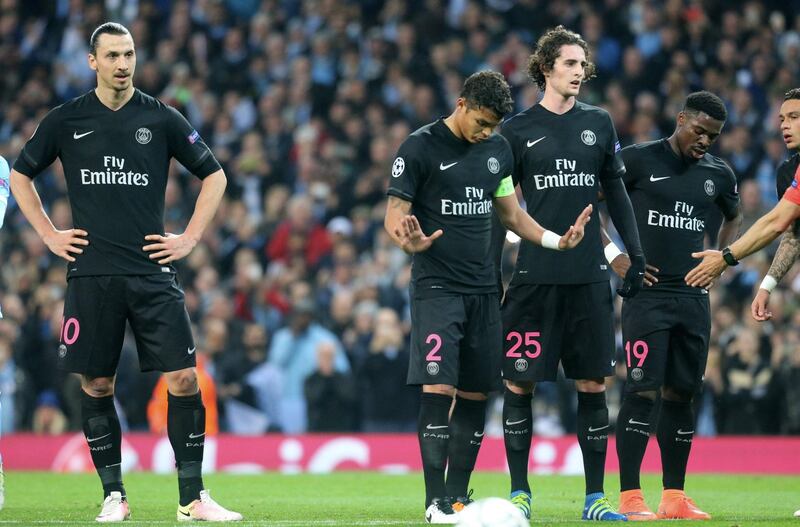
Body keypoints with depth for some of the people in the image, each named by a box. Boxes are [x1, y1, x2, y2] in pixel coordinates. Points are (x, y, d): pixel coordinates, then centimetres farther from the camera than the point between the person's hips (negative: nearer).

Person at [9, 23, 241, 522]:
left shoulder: (161, 119, 4)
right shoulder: (66, 120, 5)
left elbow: (214, 175, 13)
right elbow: (21, 175, 18)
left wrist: (189, 238, 5)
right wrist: (50, 234, 9)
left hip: (152, 272, 0)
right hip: (91, 273, 1)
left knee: (184, 378, -8)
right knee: (96, 385, 2)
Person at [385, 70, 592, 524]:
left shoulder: (498, 149, 11)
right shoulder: (421, 148, -7)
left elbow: (511, 214, 20)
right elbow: (395, 216, -7)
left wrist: (556, 241, 5)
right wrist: (411, 242, -29)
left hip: (483, 288, 6)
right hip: (437, 287, -6)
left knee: (476, 393, 5)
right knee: (438, 389, -15)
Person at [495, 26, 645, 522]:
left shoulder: (599, 123, 10)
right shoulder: (518, 128, 2)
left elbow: (616, 193, 16)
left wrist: (636, 255, 9)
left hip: (590, 274, 2)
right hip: (534, 273, -2)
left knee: (593, 383, 2)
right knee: (520, 383, -2)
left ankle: (595, 496, 7)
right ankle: (520, 493, 8)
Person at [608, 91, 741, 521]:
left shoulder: (719, 174, 10)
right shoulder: (638, 160, -4)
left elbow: (734, 217, 30)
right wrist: (613, 257, -6)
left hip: (693, 296, 5)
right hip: (646, 294, -5)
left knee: (681, 394, 6)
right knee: (643, 391, -10)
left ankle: (674, 497, 12)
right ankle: (629, 498, -9)